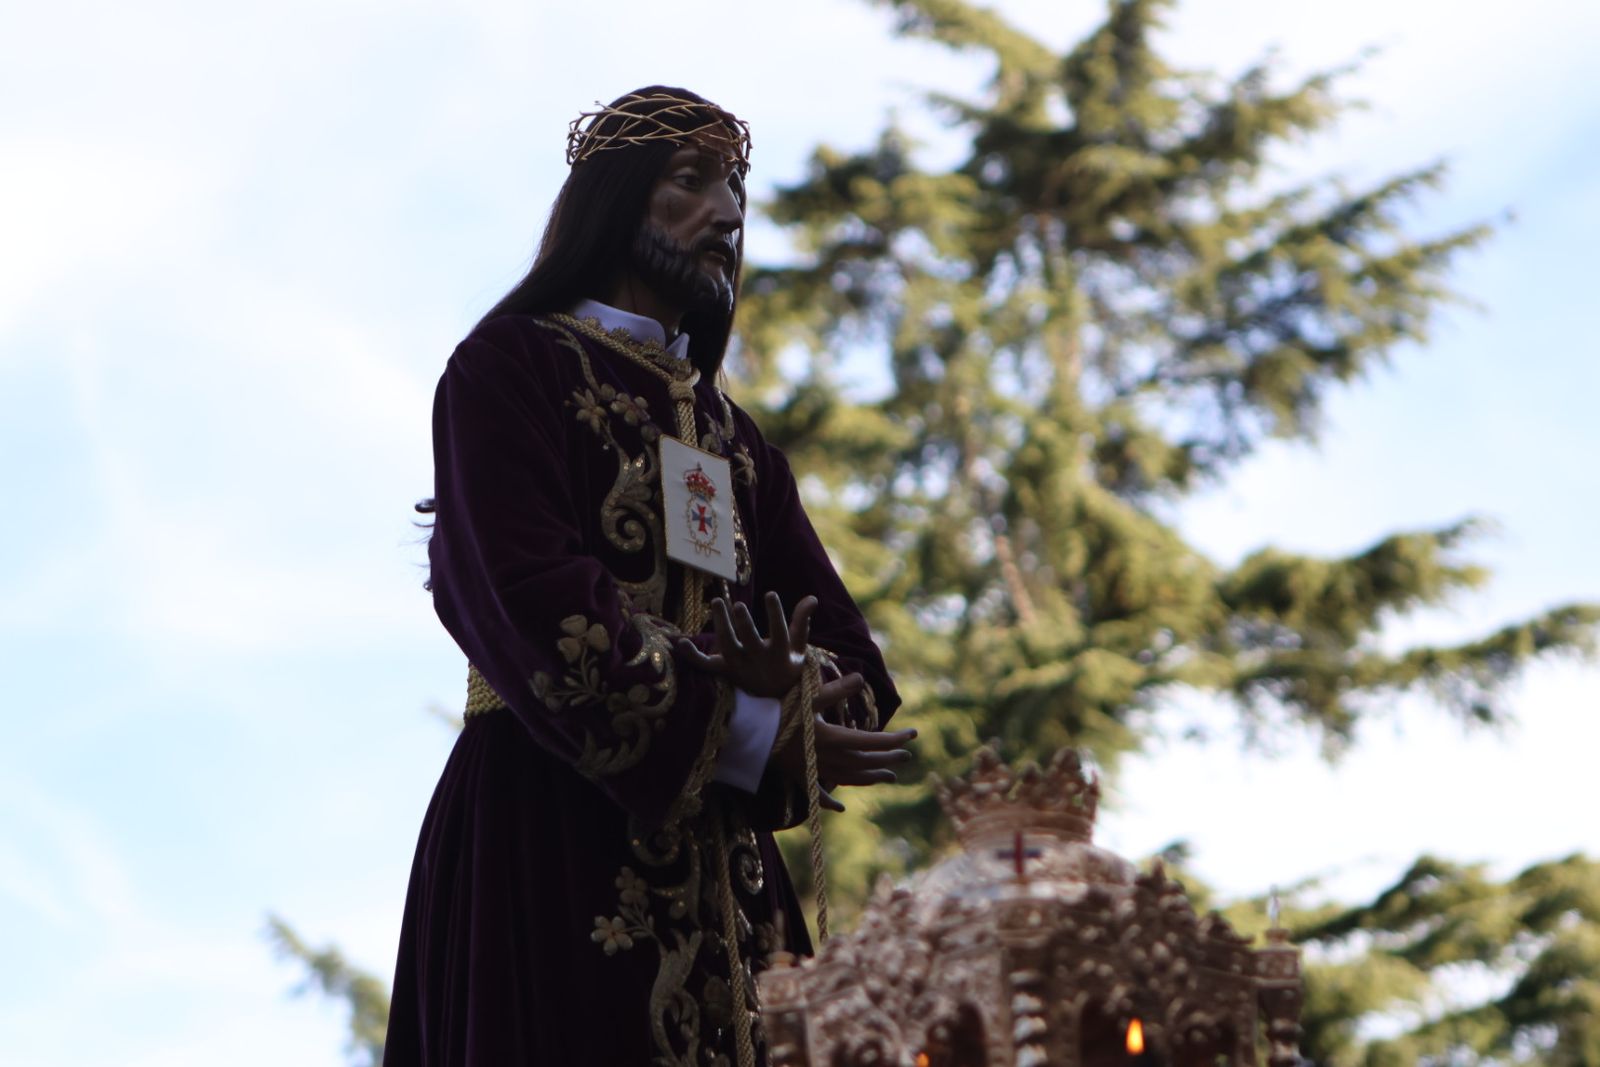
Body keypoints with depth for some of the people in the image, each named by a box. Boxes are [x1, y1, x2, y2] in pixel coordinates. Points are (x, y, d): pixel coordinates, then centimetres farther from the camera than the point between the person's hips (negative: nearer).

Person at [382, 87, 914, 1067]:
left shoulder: (736, 442, 22)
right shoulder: (515, 364, 2)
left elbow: (858, 666, 12)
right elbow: (529, 603, -14)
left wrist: (797, 687, -13)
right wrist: (754, 732, -15)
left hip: (721, 864, 6)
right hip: (552, 834, -6)